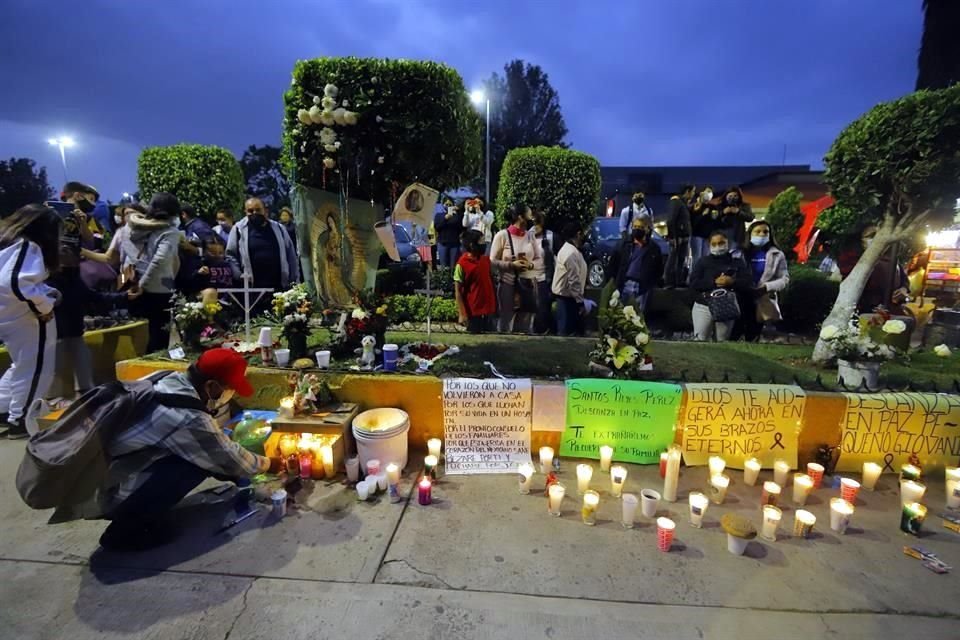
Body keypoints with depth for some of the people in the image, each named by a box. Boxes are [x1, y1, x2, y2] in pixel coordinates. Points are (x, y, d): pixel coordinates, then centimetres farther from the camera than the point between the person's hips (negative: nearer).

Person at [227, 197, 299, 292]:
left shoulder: (278, 228, 10)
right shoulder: (239, 229, 3)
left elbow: (291, 256, 11)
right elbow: (230, 255, 6)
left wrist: (294, 283, 7)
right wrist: (239, 279, -5)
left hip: (280, 287, 2)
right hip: (252, 288, -2)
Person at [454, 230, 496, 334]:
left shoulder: (486, 259, 6)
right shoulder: (462, 264, -11)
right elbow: (458, 291, -10)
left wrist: (495, 305, 12)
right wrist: (462, 314, -16)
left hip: (488, 309, 6)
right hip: (473, 311, -6)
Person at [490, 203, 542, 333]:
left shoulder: (530, 236, 7)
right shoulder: (502, 235, -7)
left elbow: (539, 259, 11)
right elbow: (493, 261, -7)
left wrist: (530, 265, -11)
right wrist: (511, 265, -20)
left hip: (529, 284, 5)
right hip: (509, 284, -4)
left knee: (525, 324, 11)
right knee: (506, 321, 6)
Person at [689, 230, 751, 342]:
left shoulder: (737, 262, 7)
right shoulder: (703, 261, 5)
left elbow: (748, 283, 0)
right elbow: (693, 283, -7)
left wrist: (732, 282, -19)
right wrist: (714, 282, -17)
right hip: (703, 306, -1)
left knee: (723, 341, 8)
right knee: (701, 340, -3)